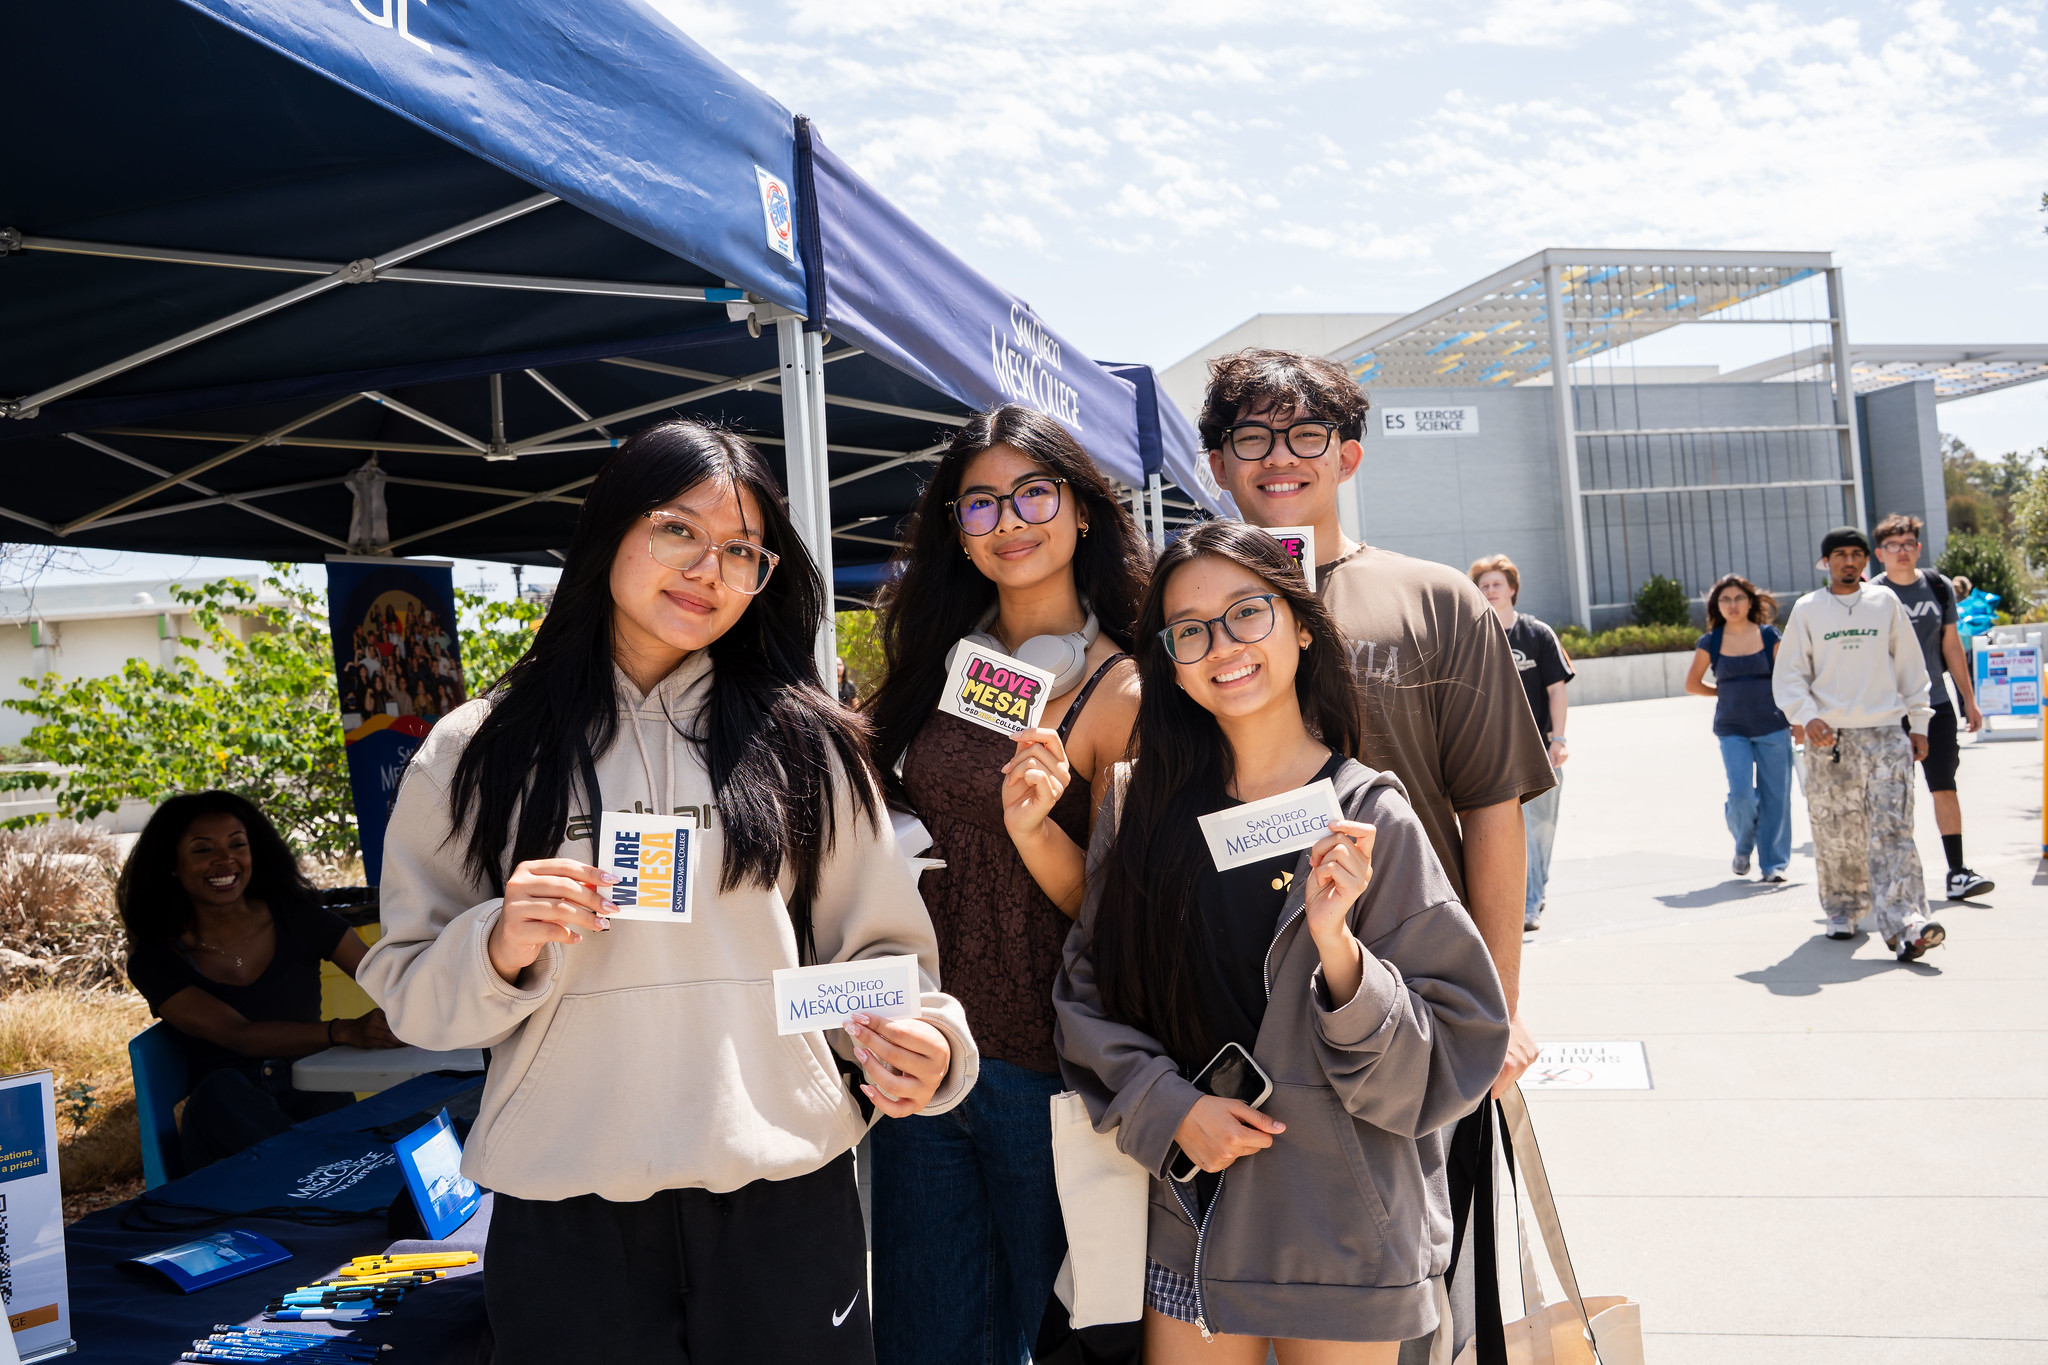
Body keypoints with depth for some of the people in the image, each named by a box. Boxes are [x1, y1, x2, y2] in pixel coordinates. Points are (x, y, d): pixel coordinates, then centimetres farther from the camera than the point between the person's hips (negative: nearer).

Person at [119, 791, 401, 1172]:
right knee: (223, 1089, -34)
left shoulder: (297, 919, 5)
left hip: (316, 1105, -1)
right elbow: (237, 1035, -16)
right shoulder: (156, 961, -1)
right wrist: (345, 1031, -33)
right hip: (223, 1123, 1)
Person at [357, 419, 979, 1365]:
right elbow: (410, 988, 5)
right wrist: (500, 949, -15)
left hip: (784, 1190, 1)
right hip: (564, 1207, 0)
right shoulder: (476, 753, 3)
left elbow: (876, 948, 5)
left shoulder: (803, 742, 5)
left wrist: (919, 1042, -15)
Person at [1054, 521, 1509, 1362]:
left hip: (1342, 1235, -2)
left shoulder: (1373, 821, -10)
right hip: (1187, 1218, 2)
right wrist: (1167, 1104, -11)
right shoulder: (1140, 808, -1)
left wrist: (1339, 951, -25)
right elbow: (1088, 992, 4)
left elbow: (1454, 1051, -9)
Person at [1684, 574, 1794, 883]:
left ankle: (1773, 863, 13)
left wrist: (1797, 721, 1)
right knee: (1741, 794, -11)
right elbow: (1692, 684, 14)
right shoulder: (1710, 643, 3)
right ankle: (1743, 846, 19)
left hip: (1773, 727, 0)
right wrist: (1728, 692, 11)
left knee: (1774, 795, 1)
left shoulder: (1770, 636, 2)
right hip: (1732, 730, 0)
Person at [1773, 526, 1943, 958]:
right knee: (1836, 832, 5)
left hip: (1886, 733, 0)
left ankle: (1905, 924, -16)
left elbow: (1910, 666, 15)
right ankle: (1842, 911, 23)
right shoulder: (1807, 610, 5)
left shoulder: (1886, 603, 9)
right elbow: (1788, 675, 4)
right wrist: (1807, 717, -12)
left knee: (1893, 830, -10)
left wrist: (1918, 724, 12)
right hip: (1831, 738, 0)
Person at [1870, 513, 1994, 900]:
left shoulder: (1939, 588, 6)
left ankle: (1957, 872, 2)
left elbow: (1951, 646, 12)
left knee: (1945, 788, -1)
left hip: (1935, 703, 2)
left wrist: (1969, 700, 12)